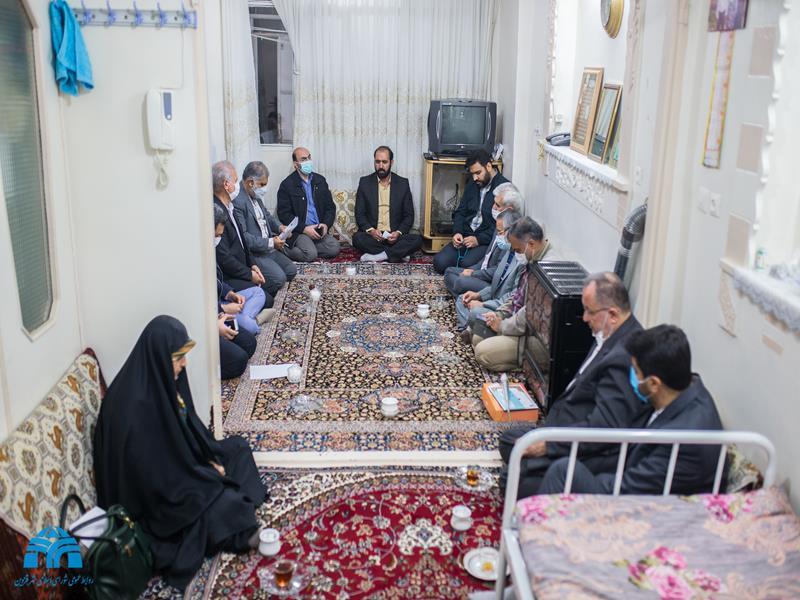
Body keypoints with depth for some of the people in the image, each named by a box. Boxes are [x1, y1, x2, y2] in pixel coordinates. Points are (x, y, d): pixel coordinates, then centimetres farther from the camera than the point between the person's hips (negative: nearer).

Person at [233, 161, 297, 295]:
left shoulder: (255, 195, 8)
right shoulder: (237, 201, -23)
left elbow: (267, 215, 25)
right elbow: (242, 237, -26)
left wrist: (279, 227, 4)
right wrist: (270, 242, -25)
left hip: (268, 248, 10)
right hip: (252, 253, -10)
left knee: (291, 270, 6)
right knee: (278, 278, -20)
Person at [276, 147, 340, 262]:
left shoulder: (320, 180, 13)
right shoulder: (287, 185, -3)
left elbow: (330, 206, 14)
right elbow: (284, 213, -7)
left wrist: (326, 224, -5)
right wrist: (304, 229, -16)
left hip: (319, 230, 5)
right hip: (298, 231, -5)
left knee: (334, 248, -19)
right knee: (310, 255, -27)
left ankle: (306, 248, -1)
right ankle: (286, 249, -2)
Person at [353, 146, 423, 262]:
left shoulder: (403, 183, 5)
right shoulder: (365, 182, 5)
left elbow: (409, 215, 6)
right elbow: (359, 214, 3)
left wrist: (399, 233, -13)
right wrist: (370, 230, -17)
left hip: (394, 236, 0)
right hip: (372, 235, 0)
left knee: (417, 240, -27)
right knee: (358, 238, -32)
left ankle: (377, 256, -24)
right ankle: (399, 253, -21)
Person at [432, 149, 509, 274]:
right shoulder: (472, 184, 13)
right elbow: (460, 212, 17)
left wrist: (479, 239, -20)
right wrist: (457, 233, -3)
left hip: (487, 241, -6)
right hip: (465, 237, 6)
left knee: (466, 265, -31)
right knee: (439, 262, -15)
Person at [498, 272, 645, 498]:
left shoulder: (623, 356, -30)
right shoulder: (614, 337, 2)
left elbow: (605, 426, -30)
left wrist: (548, 444, -22)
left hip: (597, 454, -11)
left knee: (512, 479, -16)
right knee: (509, 440, 17)